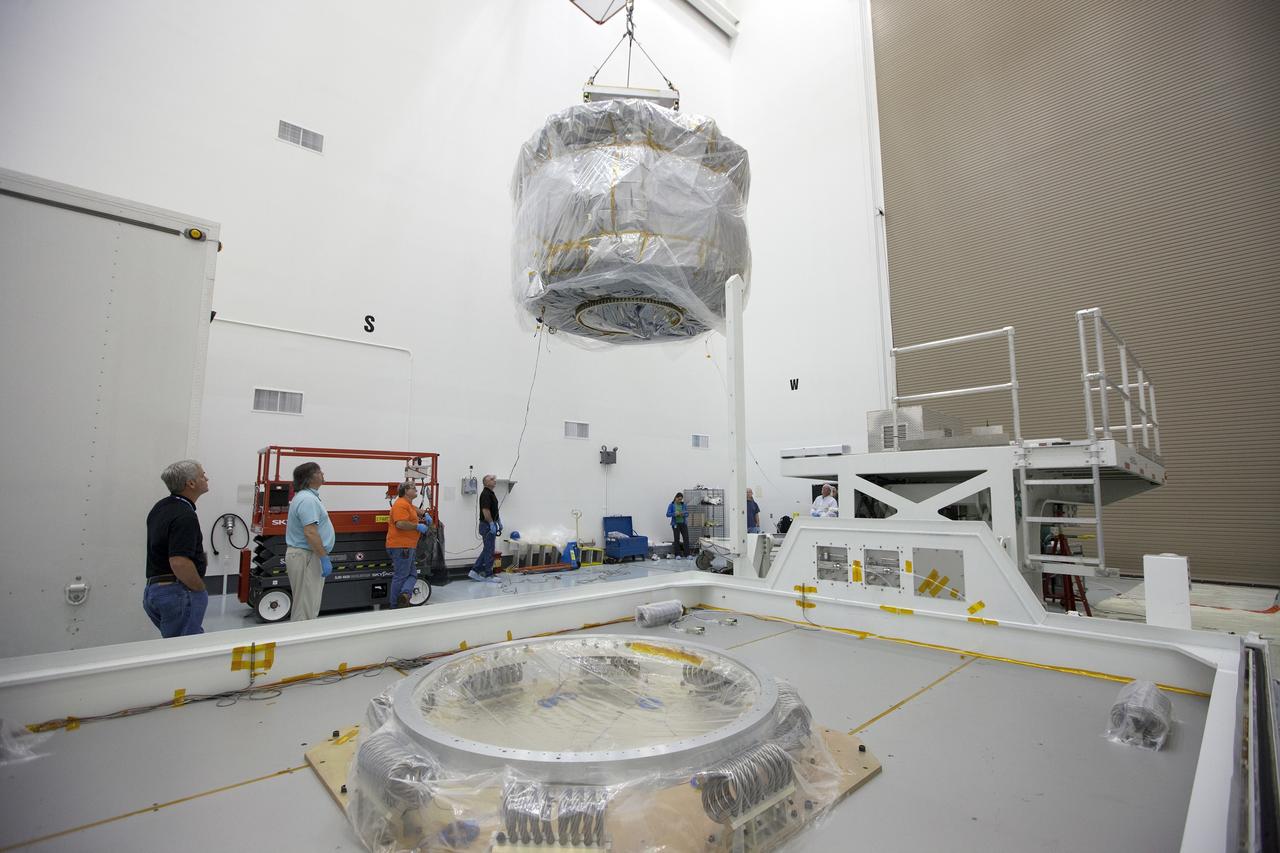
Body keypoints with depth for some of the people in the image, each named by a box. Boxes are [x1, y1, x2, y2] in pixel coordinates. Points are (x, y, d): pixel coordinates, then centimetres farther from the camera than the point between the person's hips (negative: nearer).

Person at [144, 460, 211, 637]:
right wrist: (201, 589, -13)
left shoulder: (160, 507, 11)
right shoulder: (185, 516, -20)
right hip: (178, 592, -10)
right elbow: (179, 563, -28)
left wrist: (198, 556, 18)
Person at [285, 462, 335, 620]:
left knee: (305, 603, 15)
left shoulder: (304, 496, 15)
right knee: (306, 606, -5)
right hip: (306, 557, -11)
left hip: (301, 554, 11)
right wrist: (324, 558, -23)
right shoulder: (308, 500, -19)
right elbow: (310, 533, -26)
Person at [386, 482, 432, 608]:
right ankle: (395, 606, -1)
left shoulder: (408, 504, 19)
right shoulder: (401, 504, -14)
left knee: (412, 574, 8)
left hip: (406, 546, 10)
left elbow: (415, 509, 42)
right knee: (401, 576, -5)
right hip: (401, 546, -10)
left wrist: (425, 514, 24)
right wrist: (418, 526, -17)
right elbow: (400, 524, -28)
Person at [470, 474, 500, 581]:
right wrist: (492, 524, -23)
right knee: (489, 551, -3)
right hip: (487, 525, -10)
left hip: (491, 525, 10)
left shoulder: (491, 493, 15)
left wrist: (499, 521, 21)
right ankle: (488, 575, 5)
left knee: (487, 550, 13)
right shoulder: (485, 494, -18)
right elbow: (485, 510, -24)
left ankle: (475, 571, 15)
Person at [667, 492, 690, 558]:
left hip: (683, 523, 2)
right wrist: (675, 514, -21)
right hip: (676, 524, -2)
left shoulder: (683, 505, 6)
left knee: (686, 538, -4)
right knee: (676, 539, 3)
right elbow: (668, 514, -6)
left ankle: (687, 554, 0)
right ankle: (677, 554, 11)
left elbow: (687, 514, 7)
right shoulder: (671, 505, -1)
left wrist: (683, 514, -15)